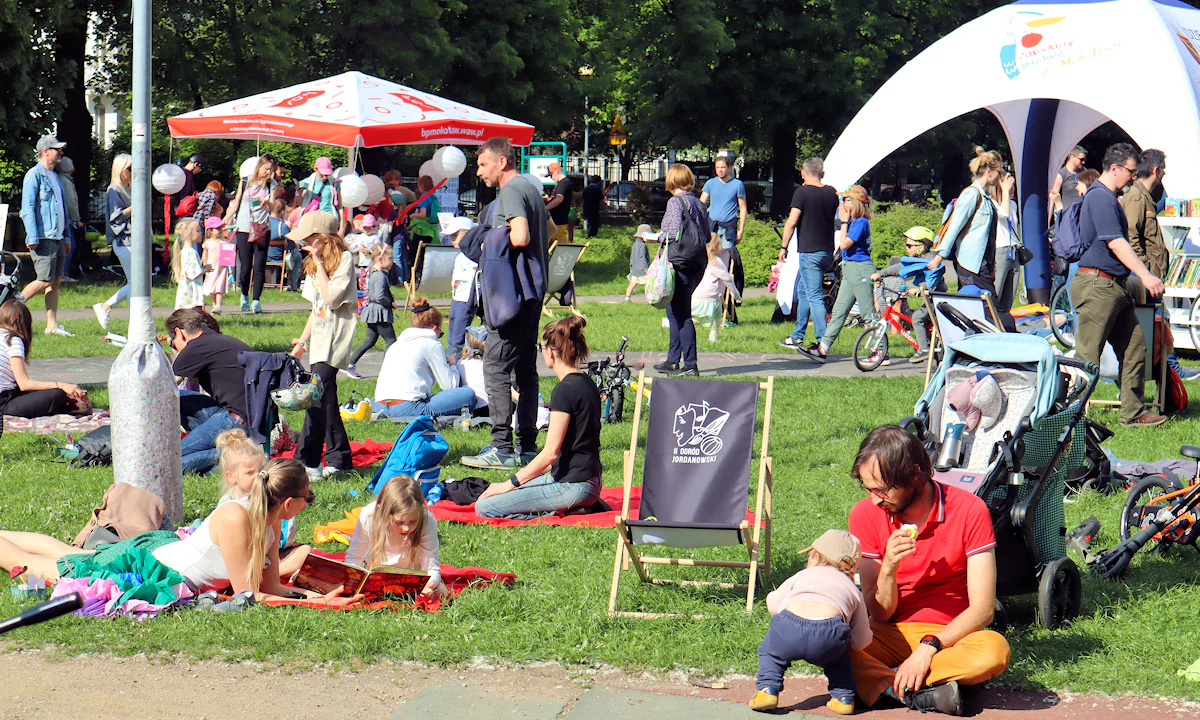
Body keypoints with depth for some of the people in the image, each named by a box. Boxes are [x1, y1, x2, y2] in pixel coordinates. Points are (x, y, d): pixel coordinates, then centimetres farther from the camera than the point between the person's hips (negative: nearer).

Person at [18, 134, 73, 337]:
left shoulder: (54, 177, 19)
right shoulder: (34, 175, -8)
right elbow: (28, 209, -14)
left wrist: (67, 236, 21)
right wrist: (32, 238, -20)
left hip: (58, 237, 9)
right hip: (43, 237, -9)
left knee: (56, 281, 6)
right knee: (44, 281, -10)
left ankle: (52, 325, 7)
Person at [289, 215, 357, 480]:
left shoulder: (344, 259, -10)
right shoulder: (314, 264, 16)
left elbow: (331, 298, -20)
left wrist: (319, 264, -16)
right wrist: (303, 340, 18)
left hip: (336, 339, -9)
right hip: (320, 340, 9)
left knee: (318, 399, -17)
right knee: (325, 400, 9)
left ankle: (307, 462, -20)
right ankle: (339, 456, 17)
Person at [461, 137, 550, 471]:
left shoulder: (511, 191, -11)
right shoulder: (530, 188, 18)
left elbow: (520, 237, -24)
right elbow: (551, 229, 33)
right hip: (534, 291, 10)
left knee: (496, 366, -10)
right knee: (525, 368, 11)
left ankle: (502, 448, -14)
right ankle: (527, 446, 13)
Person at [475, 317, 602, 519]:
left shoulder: (565, 390, -17)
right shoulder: (587, 384, 12)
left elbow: (550, 453, -19)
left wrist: (511, 483, -10)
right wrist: (528, 473, 21)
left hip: (573, 486, -10)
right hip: (589, 482, 10)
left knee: (484, 507, -12)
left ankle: (564, 512, -10)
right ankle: (576, 506, 7)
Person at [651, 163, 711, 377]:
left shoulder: (675, 201, -9)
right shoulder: (699, 204, 12)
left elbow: (673, 232, -16)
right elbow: (707, 235, 12)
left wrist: (653, 236, -1)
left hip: (679, 260, -8)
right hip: (698, 261, 8)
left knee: (681, 313, -5)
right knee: (675, 311, 16)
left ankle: (690, 365, -7)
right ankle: (673, 361, 21)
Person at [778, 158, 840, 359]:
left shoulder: (802, 192, -12)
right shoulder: (832, 193, 8)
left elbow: (791, 222, -16)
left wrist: (784, 247, -6)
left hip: (809, 252, -7)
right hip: (827, 251, 7)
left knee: (814, 296, -8)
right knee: (802, 291, 20)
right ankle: (797, 337, 27)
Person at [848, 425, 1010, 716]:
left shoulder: (969, 511, -10)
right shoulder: (865, 514, -2)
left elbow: (982, 610, -13)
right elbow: (879, 615, -1)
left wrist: (929, 647, -25)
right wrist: (889, 567, -20)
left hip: (950, 637, -1)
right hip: (891, 635, 2)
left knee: (995, 651, -36)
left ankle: (885, 682, -29)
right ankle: (924, 693, -34)